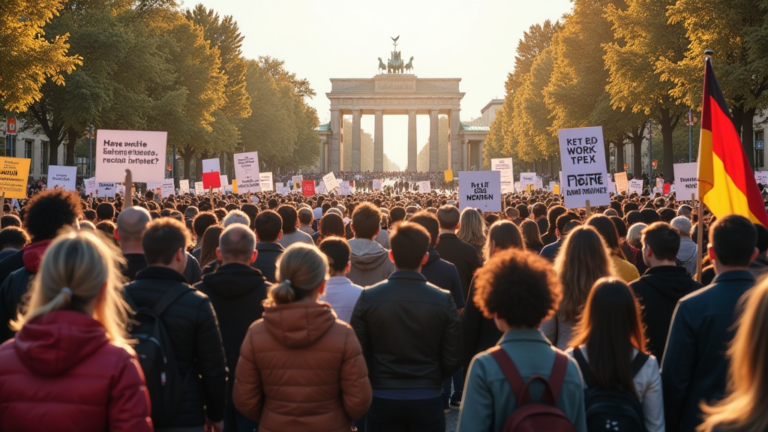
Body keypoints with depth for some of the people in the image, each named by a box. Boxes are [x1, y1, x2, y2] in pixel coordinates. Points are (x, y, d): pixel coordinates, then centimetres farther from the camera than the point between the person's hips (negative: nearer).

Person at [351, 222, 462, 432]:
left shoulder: (368, 297, -10)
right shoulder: (443, 300, -10)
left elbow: (357, 353, -5)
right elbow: (453, 359, -5)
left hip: (382, 398, 0)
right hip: (427, 399, 0)